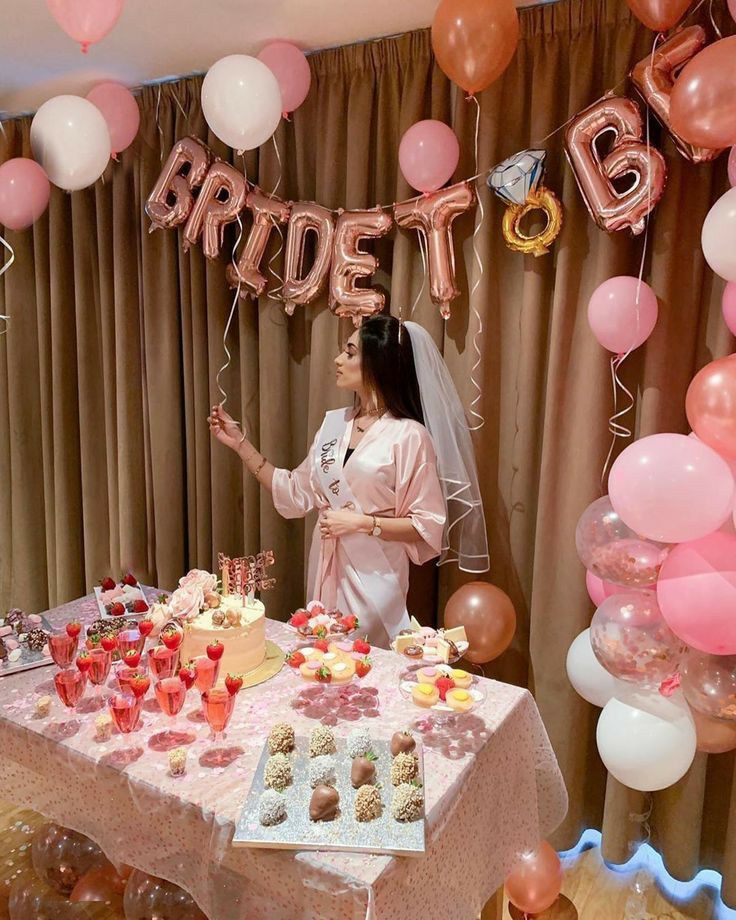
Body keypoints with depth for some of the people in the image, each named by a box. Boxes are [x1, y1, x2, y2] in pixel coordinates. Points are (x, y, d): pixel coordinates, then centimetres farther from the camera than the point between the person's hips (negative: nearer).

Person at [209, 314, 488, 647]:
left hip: (374, 578, -6)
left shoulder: (409, 436, -14)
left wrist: (361, 523, -18)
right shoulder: (334, 423, 5)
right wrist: (240, 444, 4)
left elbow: (428, 526, -12)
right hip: (325, 570, 6)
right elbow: (297, 494, 6)